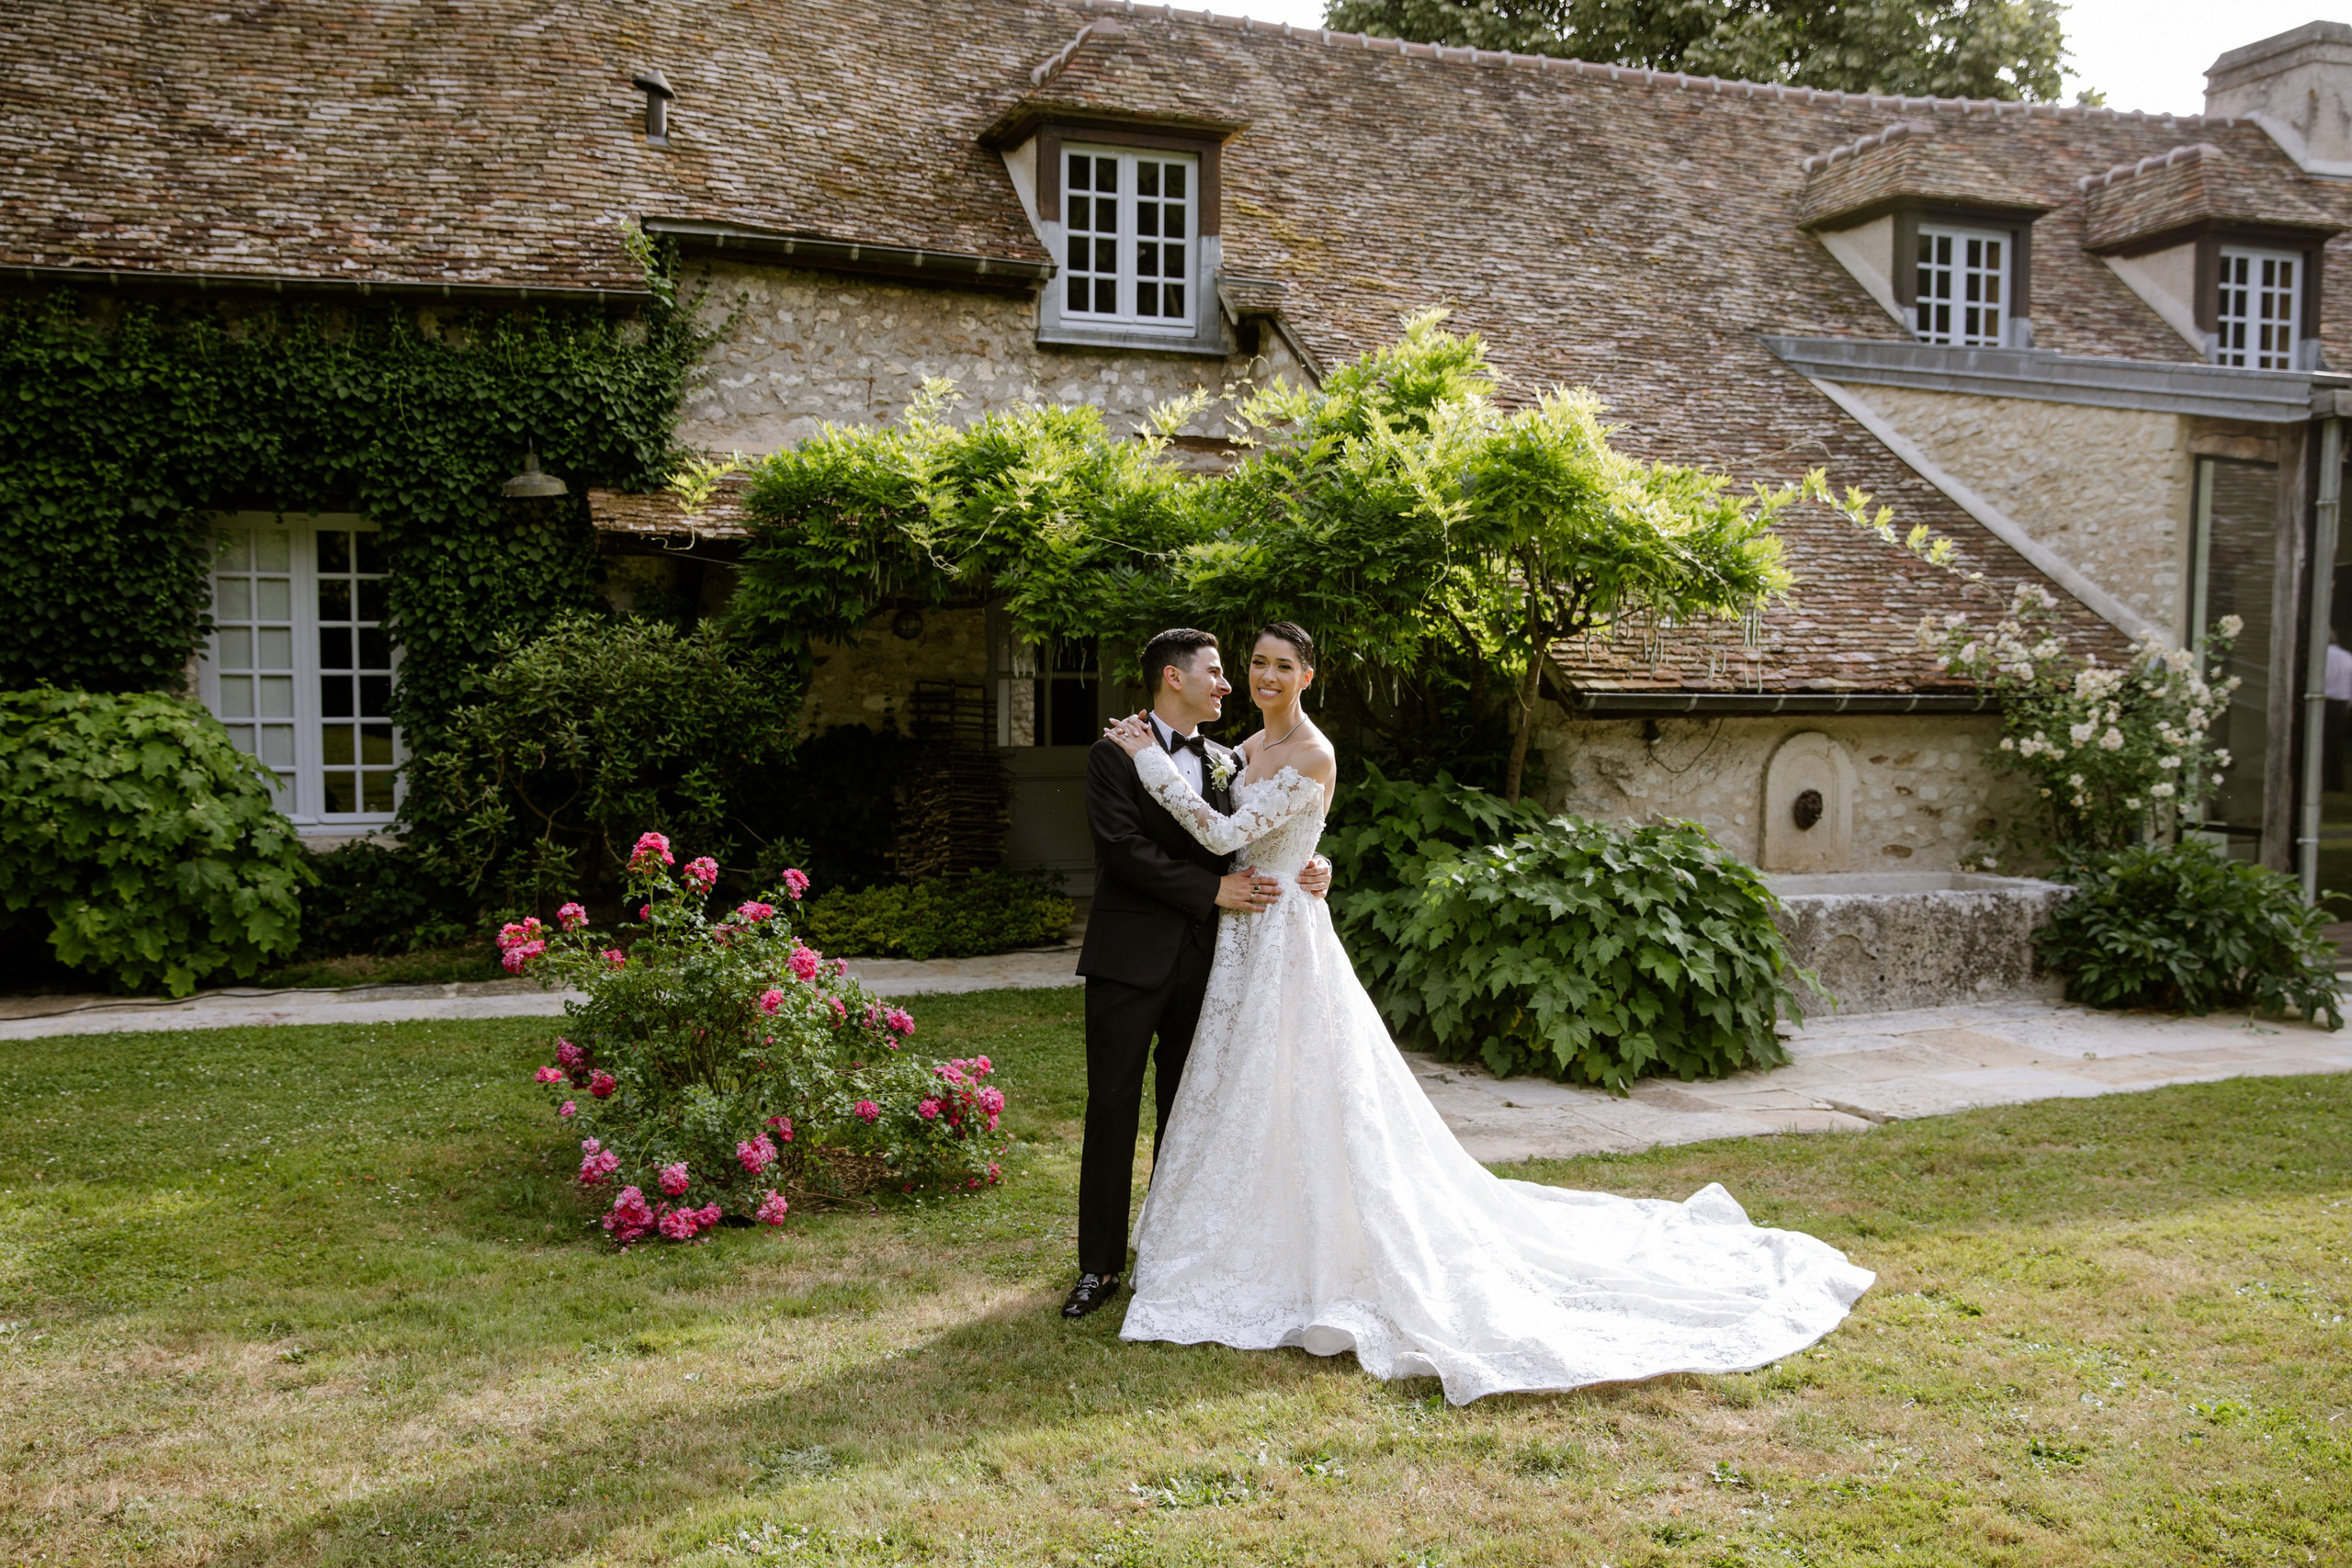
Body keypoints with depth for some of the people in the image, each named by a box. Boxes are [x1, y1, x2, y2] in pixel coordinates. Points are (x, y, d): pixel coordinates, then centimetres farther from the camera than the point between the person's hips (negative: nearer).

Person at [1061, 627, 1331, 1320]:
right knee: (1112, 1111, -1)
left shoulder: (1225, 763, 14)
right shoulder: (1115, 755, -4)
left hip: (1201, 963, 5)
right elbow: (1123, 849, -15)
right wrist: (1213, 889, -16)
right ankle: (1100, 1267, 7)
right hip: (1129, 958, -5)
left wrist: (1312, 867, -6)